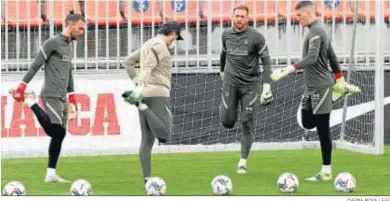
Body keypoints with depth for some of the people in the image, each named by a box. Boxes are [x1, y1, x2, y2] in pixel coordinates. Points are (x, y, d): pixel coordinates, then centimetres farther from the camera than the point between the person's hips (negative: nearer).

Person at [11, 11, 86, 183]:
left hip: (62, 97, 9)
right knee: (55, 131, -23)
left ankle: (51, 174, 7)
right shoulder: (52, 43, -7)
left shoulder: (69, 47, 20)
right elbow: (35, 66, -10)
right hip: (51, 96, -9)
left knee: (59, 135, 5)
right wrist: (22, 87, -15)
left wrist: (72, 99, 23)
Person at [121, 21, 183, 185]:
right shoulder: (160, 45, -6)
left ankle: (146, 179, -1)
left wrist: (136, 80, 20)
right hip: (158, 93, -9)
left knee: (146, 139, 5)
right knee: (164, 135, -16)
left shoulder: (147, 45, 20)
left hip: (144, 94, 9)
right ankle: (139, 104, -24)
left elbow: (127, 62, 26)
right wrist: (140, 87, -30)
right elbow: (147, 68, -20)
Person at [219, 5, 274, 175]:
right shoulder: (226, 35, 2)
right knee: (227, 122, -4)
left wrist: (266, 85, -14)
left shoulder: (256, 37, -10)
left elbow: (266, 60, -7)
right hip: (230, 82, 2)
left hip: (249, 84, -2)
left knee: (247, 123, -3)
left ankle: (243, 161, 5)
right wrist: (222, 71, 33)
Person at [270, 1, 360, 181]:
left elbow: (311, 58, -29)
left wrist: (287, 70, -35)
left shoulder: (316, 32, -17)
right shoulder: (318, 31, 15)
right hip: (311, 87, 10)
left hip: (320, 87, -10)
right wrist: (340, 79, 28)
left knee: (323, 130, -6)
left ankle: (326, 172, -2)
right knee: (308, 123, 16)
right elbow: (332, 57, 22)